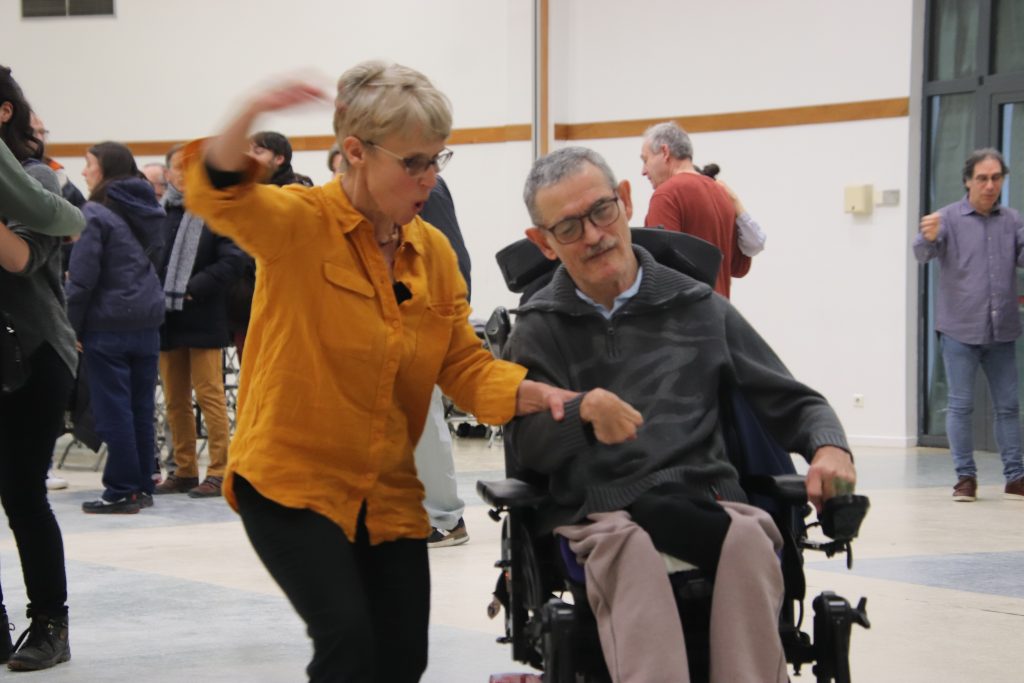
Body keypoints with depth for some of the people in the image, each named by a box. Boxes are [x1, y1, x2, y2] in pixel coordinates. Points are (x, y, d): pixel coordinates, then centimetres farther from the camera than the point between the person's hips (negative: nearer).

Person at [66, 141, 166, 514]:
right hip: (148, 321, 6)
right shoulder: (145, 212, 10)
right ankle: (142, 486, 15)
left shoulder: (96, 215, -11)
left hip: (107, 325, -6)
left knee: (113, 409, -1)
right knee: (141, 407, 10)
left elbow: (82, 277, -13)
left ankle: (121, 491, 1)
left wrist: (71, 324, -6)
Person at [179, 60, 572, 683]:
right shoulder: (300, 223, -11)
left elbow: (465, 365, 5)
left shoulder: (434, 251, 6)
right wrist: (249, 117, -49)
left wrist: (534, 393, -15)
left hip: (390, 493, 6)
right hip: (291, 480, -6)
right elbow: (217, 197, -30)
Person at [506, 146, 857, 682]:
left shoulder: (699, 308, 18)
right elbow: (526, 445, 2)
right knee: (629, 547, -38)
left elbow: (792, 402, 18)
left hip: (704, 505, 1)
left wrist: (829, 448, -5)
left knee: (749, 538, -34)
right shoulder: (540, 328, 16)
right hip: (593, 517, -1)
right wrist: (584, 408, -19)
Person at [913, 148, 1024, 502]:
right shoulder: (950, 218, -2)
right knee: (961, 405, -1)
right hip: (959, 330, -3)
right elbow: (923, 253, -16)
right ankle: (965, 477, 5)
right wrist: (928, 237, -40)